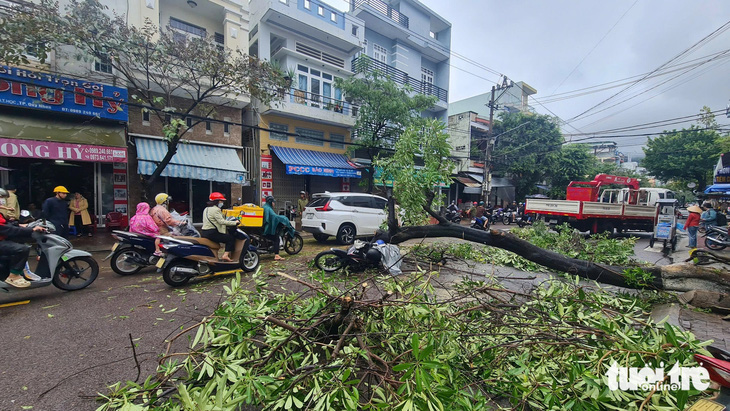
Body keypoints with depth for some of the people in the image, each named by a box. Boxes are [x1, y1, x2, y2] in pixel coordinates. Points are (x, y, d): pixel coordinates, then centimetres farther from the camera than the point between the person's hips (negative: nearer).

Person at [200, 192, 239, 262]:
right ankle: (225, 255, -16)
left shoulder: (206, 209, 19)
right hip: (211, 233, -10)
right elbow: (221, 221, -22)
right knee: (231, 238, -9)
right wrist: (234, 223, -18)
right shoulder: (215, 210, -12)